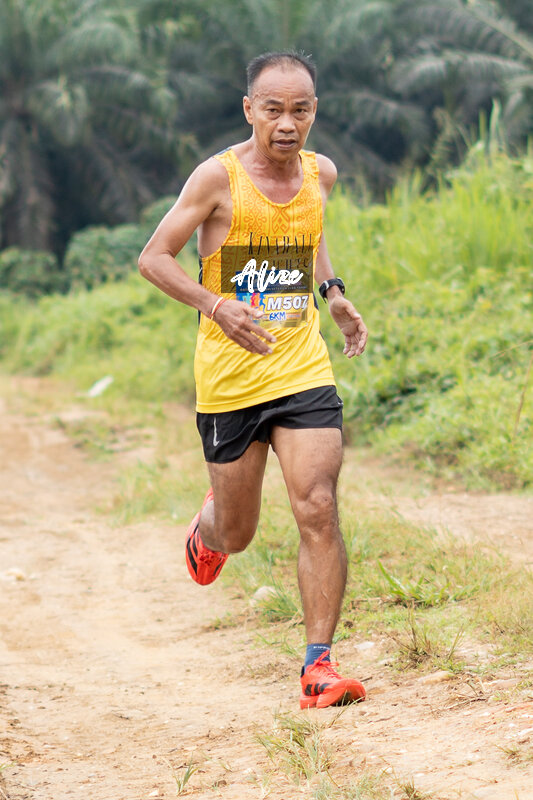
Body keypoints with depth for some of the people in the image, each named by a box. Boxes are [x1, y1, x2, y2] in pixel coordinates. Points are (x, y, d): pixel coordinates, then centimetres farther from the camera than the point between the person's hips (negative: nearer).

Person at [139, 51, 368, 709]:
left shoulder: (320, 174, 4)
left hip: (303, 371, 2)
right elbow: (153, 258, -10)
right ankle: (208, 525, 50)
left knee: (318, 511, -14)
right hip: (228, 379, -2)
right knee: (237, 534, 11)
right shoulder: (219, 178, -11)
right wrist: (215, 305, -25)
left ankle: (319, 666, -10)